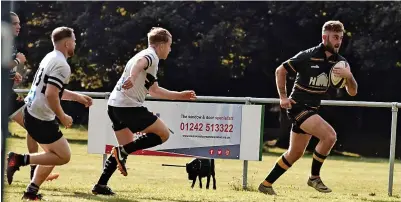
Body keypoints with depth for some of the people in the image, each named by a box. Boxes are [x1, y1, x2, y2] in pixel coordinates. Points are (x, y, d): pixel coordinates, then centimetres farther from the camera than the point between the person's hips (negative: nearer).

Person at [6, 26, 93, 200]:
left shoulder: (50, 58, 13)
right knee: (63, 156, -1)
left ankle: (32, 191, 18)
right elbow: (51, 95, -26)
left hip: (31, 112, 10)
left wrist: (77, 97, 27)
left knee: (53, 154, 20)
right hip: (41, 119, -10)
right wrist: (62, 117, -14)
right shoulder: (61, 65, -18)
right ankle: (20, 160, -9)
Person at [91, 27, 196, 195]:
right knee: (163, 133, -2)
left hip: (115, 105, 10)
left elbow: (155, 91, 35)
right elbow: (138, 63, -32)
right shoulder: (151, 56, -6)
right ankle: (123, 151, -13)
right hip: (129, 106, -10)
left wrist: (180, 95, 39)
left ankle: (101, 185, 13)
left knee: (127, 147, 19)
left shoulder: (148, 56, 25)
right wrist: (132, 77, -52)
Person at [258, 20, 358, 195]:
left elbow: (352, 92, -1)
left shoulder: (340, 62, 0)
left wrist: (349, 76, -21)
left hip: (312, 109, 8)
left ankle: (266, 184, 29)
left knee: (295, 153, 16)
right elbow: (280, 71, -4)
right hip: (298, 107, -8)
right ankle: (314, 177, -9)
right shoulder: (308, 56, -15)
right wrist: (283, 97, -7)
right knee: (329, 135, -25)